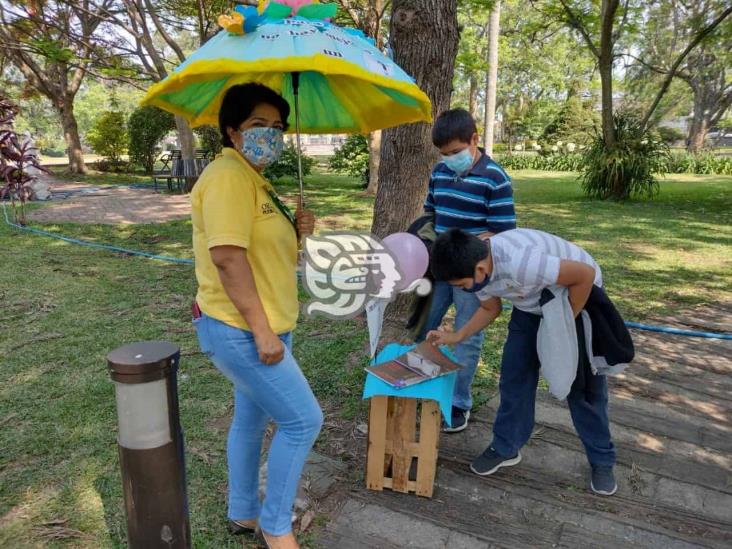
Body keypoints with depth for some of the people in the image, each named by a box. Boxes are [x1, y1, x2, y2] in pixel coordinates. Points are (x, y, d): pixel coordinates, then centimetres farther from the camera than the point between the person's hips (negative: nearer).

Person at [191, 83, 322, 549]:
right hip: (240, 331, -10)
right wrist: (262, 331, -25)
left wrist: (296, 231, -1)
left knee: (252, 419, 20)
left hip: (262, 327, 10)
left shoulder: (256, 179, 14)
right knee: (304, 420, -5)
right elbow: (228, 257, -26)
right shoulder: (228, 175, -18)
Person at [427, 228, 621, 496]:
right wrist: (456, 336, -7)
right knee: (515, 374, 2)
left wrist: (565, 322, -22)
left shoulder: (520, 262, -43)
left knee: (584, 385, 0)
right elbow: (490, 309, 3)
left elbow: (586, 273, -31)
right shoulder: (477, 267, -17)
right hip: (532, 304, 6)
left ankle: (602, 461, 18)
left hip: (577, 295, -6)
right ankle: (505, 448, 17)